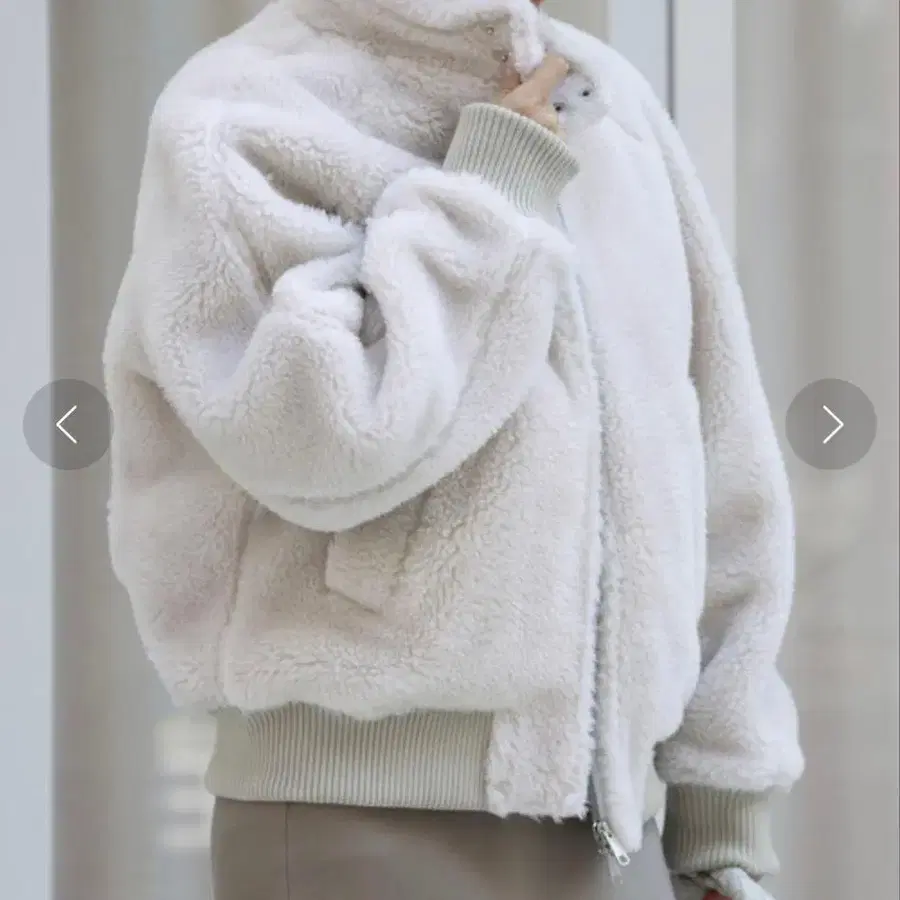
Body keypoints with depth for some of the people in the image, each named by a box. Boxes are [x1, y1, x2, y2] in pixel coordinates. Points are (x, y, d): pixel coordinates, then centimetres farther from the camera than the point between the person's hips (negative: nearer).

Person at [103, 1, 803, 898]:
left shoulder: (612, 105, 13)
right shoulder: (244, 114, -3)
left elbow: (720, 484, 13)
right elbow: (323, 431, -20)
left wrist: (723, 823, 10)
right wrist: (493, 188, -7)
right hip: (361, 810, -5)